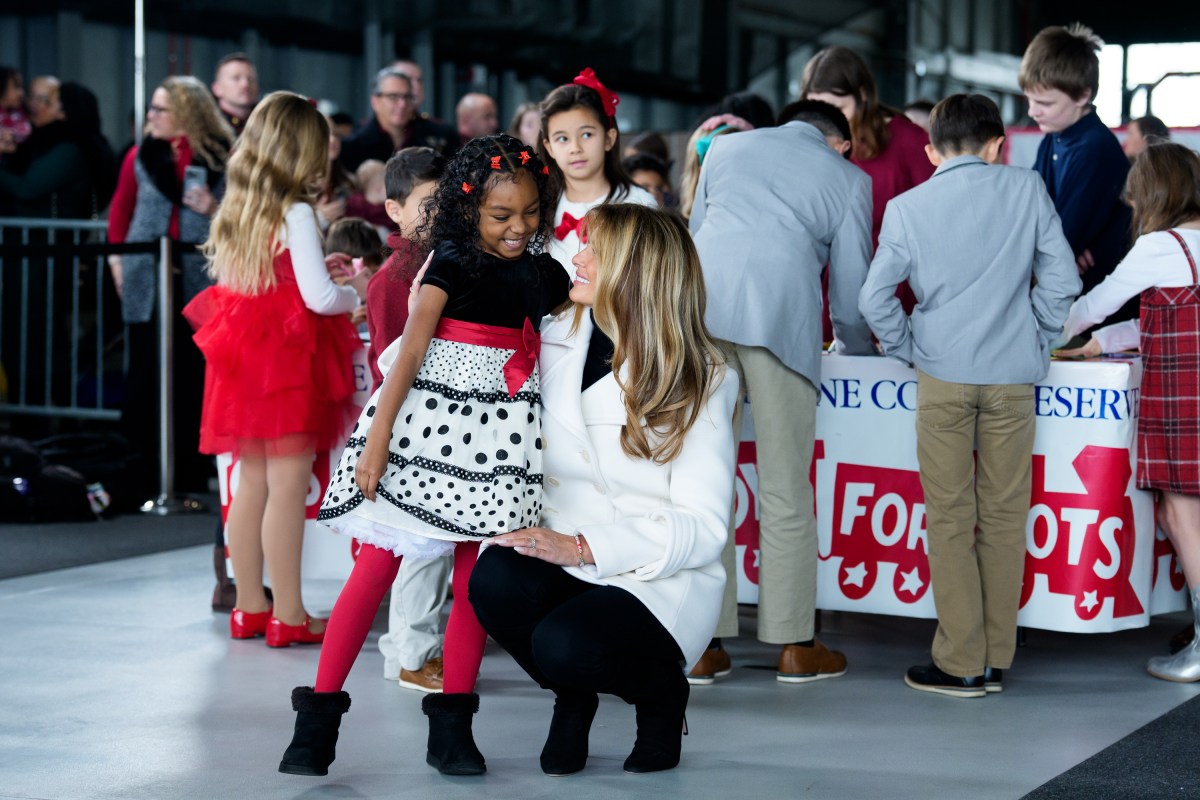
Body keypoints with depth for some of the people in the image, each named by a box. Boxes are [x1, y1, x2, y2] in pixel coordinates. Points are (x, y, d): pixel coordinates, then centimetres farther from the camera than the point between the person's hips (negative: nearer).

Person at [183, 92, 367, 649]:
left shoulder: (236, 210, 9)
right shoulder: (296, 214, -12)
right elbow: (320, 298, -16)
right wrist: (358, 292, 4)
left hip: (244, 355, 7)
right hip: (290, 357, -7)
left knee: (251, 481, 13)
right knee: (288, 485, -3)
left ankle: (249, 606, 20)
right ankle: (288, 616, 0)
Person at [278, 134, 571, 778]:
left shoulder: (545, 276, 10)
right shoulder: (452, 264, -3)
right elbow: (410, 352, -9)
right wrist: (376, 438, -14)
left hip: (496, 438, 4)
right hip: (424, 423, -4)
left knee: (475, 581, 2)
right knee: (376, 567, -5)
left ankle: (452, 725, 11)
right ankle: (319, 717, 0)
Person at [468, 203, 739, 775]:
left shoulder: (700, 380, -8)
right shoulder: (553, 342, 5)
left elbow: (702, 526, -14)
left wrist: (581, 546, -24)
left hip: (659, 580, -4)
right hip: (561, 558, 4)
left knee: (563, 645, -32)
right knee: (495, 578, -29)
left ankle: (662, 694, 4)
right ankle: (572, 698, 2)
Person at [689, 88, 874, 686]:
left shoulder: (726, 147, 29)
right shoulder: (848, 177, 20)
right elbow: (850, 281, 18)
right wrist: (857, 349, 35)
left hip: (699, 300, 3)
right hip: (780, 310, -3)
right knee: (785, 485, 4)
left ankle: (705, 645, 8)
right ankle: (794, 645, 8)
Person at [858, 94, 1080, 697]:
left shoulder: (906, 208, 2)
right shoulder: (1026, 189, 3)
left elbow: (874, 296, -4)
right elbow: (1061, 278, 1)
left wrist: (907, 349, 9)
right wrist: (1038, 339, 14)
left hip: (943, 375, -1)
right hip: (1012, 375, 1)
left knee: (950, 517, 5)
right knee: (1004, 513, 8)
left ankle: (960, 664, 5)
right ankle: (996, 659, 13)